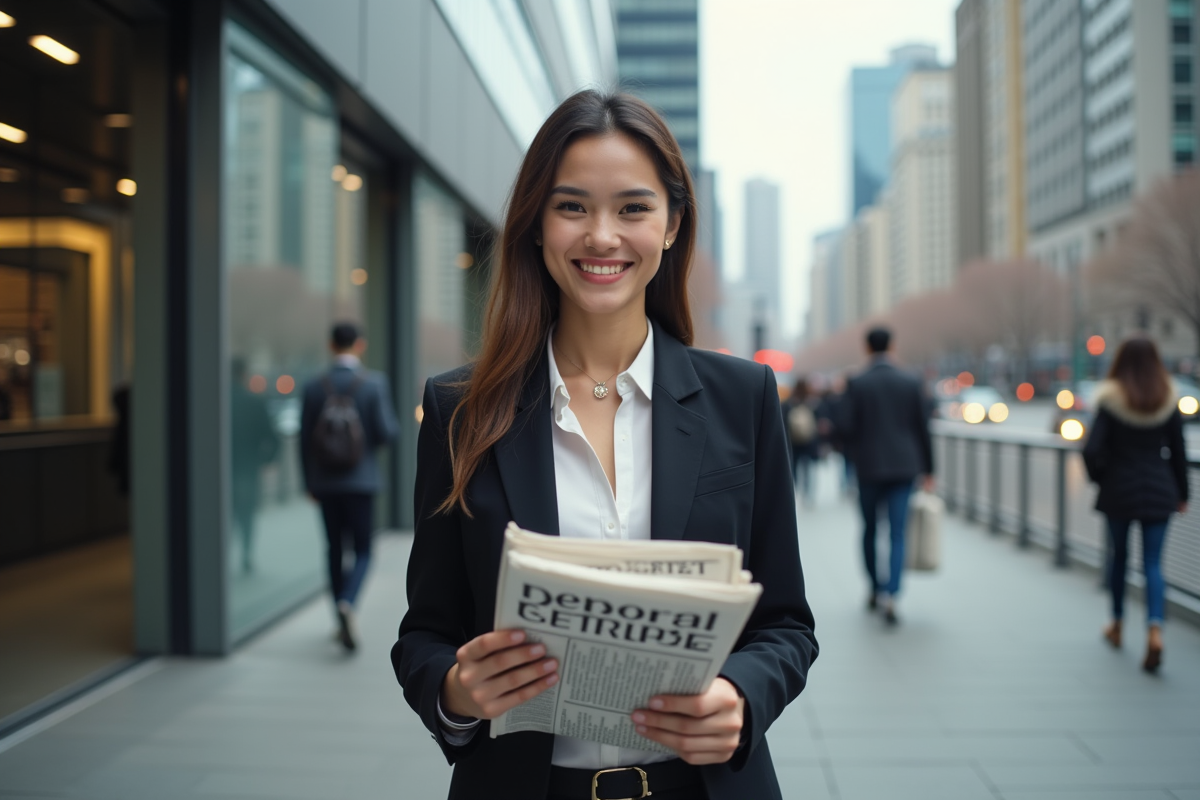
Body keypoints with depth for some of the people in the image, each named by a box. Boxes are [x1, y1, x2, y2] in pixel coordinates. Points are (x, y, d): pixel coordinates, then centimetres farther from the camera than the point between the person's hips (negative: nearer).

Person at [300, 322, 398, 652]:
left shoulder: (314, 387, -1)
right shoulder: (374, 383, -9)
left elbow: (305, 439, 1)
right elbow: (386, 432, -13)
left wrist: (310, 483, 11)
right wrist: (393, 425, 11)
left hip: (325, 483, 3)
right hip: (361, 481, -3)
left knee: (336, 550, 14)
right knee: (362, 552, 6)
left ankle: (343, 623, 21)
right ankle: (347, 603, -20)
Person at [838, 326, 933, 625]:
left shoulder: (856, 384, -5)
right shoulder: (911, 382, 0)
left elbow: (847, 427, -9)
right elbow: (923, 428, 2)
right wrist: (928, 469, 10)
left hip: (869, 466, 0)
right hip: (904, 466, 1)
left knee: (870, 529, 17)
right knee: (897, 534, -1)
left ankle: (875, 589, 28)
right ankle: (890, 595, -15)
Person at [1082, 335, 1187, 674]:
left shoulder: (1111, 401, -9)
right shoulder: (1168, 401, -2)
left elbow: (1092, 449, -16)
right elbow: (1178, 451, 1)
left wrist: (1100, 476, 4)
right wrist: (1182, 493, 11)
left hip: (1119, 490, -1)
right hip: (1158, 490, 1)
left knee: (1119, 556, 17)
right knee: (1153, 563, 2)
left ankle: (1117, 625, 31)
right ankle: (1155, 630, -18)